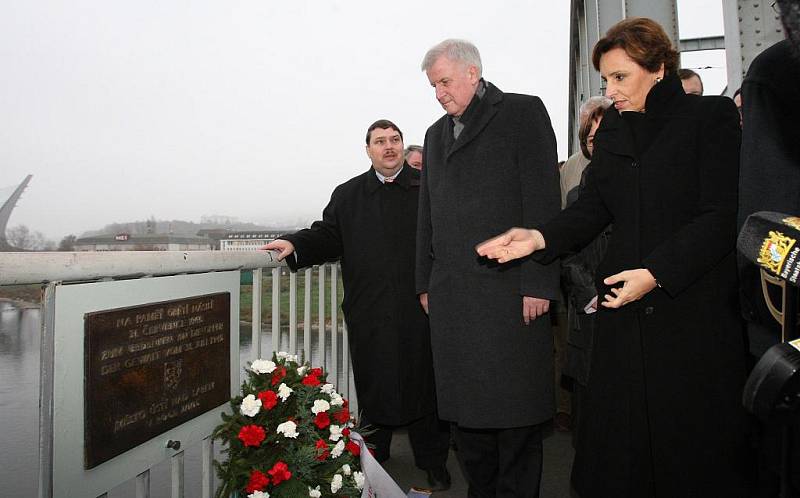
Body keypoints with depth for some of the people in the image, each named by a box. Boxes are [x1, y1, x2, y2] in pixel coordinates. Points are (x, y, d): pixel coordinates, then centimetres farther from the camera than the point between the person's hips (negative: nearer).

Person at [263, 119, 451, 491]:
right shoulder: (347, 195, 13)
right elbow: (328, 236, 6)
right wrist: (296, 245, -13)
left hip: (421, 308, -1)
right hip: (370, 316, 2)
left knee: (425, 383, 8)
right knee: (372, 385, 12)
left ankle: (433, 460, 25)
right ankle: (372, 456, 31)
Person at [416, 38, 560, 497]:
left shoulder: (523, 112, 3)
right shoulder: (437, 133, 21)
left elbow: (542, 201, -6)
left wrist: (538, 282, -12)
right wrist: (426, 282, 14)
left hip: (508, 288, -5)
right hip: (450, 294, 6)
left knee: (515, 409, 3)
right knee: (465, 407, 10)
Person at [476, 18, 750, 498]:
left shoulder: (713, 116, -3)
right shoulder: (612, 130, 11)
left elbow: (722, 217, -10)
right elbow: (594, 206, 6)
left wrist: (656, 273, -19)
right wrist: (541, 237, -11)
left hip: (696, 301, -4)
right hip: (625, 302, 4)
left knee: (697, 440, 6)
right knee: (620, 434, 8)